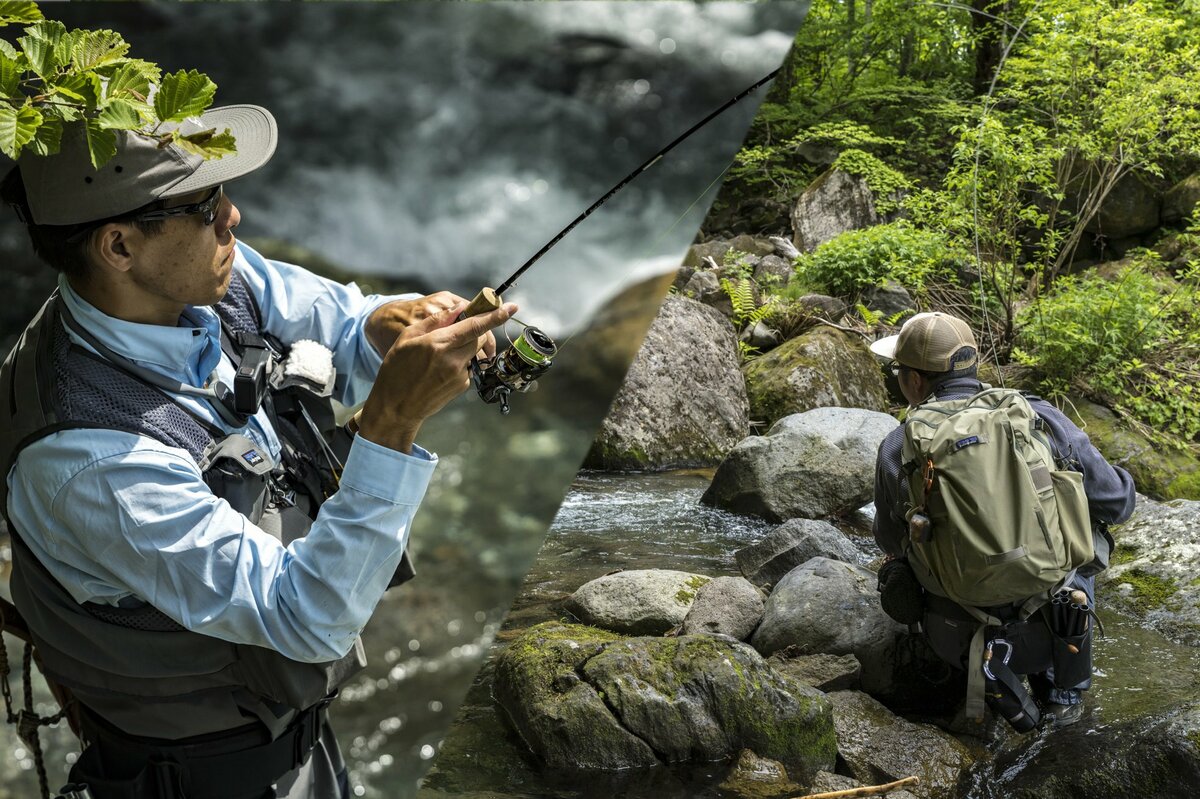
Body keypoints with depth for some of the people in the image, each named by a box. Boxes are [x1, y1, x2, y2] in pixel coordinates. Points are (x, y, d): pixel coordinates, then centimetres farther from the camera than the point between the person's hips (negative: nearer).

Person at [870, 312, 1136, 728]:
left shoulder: (896, 449, -9)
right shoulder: (1040, 419, -11)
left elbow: (890, 542, 7)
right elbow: (1117, 502, -1)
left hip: (958, 640, 0)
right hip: (1049, 631, 0)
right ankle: (1063, 689, 26)